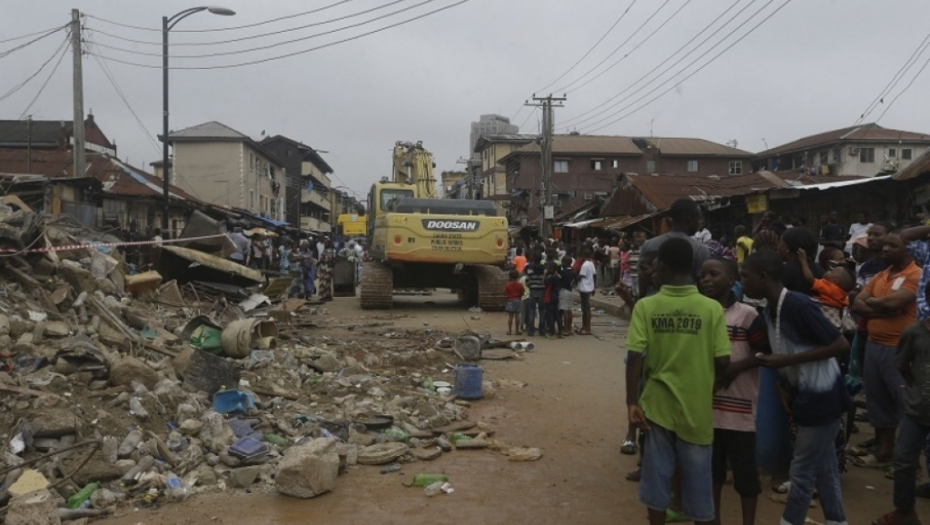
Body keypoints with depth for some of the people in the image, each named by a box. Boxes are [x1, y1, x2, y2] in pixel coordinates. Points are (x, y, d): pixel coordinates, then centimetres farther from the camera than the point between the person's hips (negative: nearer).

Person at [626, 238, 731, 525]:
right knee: (698, 479, 14)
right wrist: (704, 374, 12)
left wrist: (632, 402, -7)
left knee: (658, 474, 14)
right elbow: (722, 361, -9)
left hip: (658, 404, 0)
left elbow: (635, 358, -13)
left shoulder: (646, 306, -9)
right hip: (696, 407, 0)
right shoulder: (712, 308, -9)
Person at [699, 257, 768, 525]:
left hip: (739, 408, -5)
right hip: (706, 406, 5)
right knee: (711, 468, 17)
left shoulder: (747, 315, -10)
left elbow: (765, 353, -9)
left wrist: (735, 367, -18)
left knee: (745, 469, 7)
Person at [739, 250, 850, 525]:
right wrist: (786, 389, 5)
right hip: (807, 395, 9)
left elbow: (841, 344, -22)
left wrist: (787, 360, -24)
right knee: (824, 470, 18)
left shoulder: (798, 304, -24)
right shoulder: (770, 311, 3)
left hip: (821, 397, -9)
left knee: (802, 472, 3)